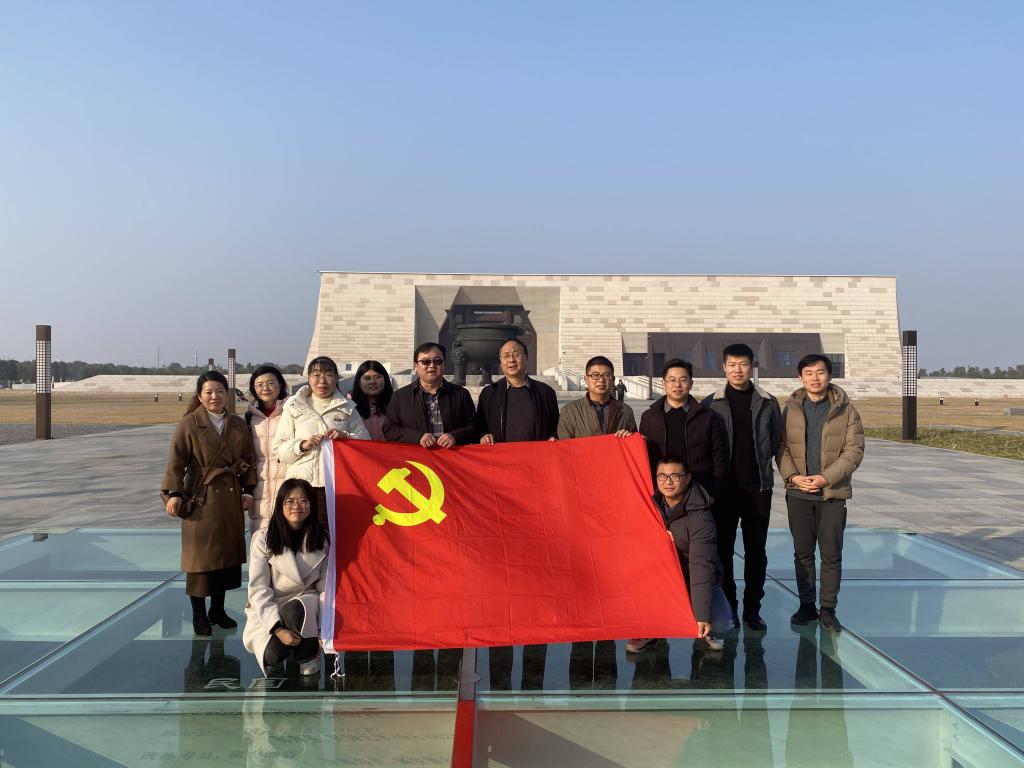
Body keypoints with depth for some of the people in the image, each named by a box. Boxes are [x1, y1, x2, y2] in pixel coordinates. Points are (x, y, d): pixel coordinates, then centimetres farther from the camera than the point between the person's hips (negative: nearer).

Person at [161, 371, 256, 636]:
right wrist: (173, 493, -18)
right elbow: (176, 462, -10)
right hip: (200, 499, -4)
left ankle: (218, 610, 26)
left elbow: (248, 461, 11)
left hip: (231, 499, 4)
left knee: (227, 554, 11)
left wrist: (248, 490, 3)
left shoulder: (238, 426, 7)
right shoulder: (188, 424, -6)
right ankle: (199, 614, 16)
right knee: (200, 555, 2)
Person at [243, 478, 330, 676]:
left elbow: (326, 588, 0)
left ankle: (308, 655, -6)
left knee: (293, 610, -35)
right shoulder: (263, 538, -9)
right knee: (274, 653, -29)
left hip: (306, 603, 1)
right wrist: (278, 628, -23)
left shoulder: (322, 539, -2)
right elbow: (258, 590, -12)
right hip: (268, 610, -1)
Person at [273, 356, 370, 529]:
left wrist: (346, 436, -8)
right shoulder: (294, 407, 12)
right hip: (301, 484, 0)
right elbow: (279, 450, 7)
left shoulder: (347, 408, 15)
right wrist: (302, 445, -11)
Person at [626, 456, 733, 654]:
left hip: (699, 581, -4)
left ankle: (710, 631, 11)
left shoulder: (699, 517, -25)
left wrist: (702, 616, -36)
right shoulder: (651, 503, -9)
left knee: (720, 623, -28)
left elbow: (701, 567, -31)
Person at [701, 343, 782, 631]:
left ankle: (752, 608, 19)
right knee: (723, 549, 4)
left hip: (758, 487, 1)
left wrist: (761, 463, 2)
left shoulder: (767, 403, 3)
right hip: (723, 487, -1)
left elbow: (776, 440, 9)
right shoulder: (710, 404, -1)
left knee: (756, 550, 7)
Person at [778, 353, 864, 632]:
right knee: (802, 553, 10)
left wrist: (825, 478, -16)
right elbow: (781, 447, 4)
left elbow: (854, 450, -6)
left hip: (833, 494, -2)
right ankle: (806, 606, 22)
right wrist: (793, 476, -13)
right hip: (798, 494, 2)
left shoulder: (845, 410, -1)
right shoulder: (790, 409, 4)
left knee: (831, 555, 4)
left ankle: (828, 610, 15)